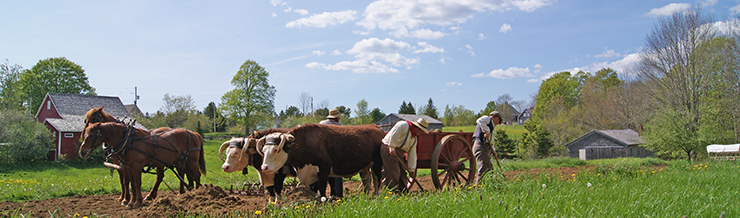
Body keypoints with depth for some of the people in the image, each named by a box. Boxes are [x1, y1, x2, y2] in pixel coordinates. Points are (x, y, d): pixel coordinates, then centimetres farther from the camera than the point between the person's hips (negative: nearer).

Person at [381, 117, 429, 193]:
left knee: (402, 172, 10)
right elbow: (393, 135, -21)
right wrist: (392, 147, -23)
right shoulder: (403, 125, -11)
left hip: (399, 154, 9)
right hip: (389, 149, -9)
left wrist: (411, 169, 11)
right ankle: (393, 191, -12)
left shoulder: (415, 138, 14)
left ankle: (403, 191, 19)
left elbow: (412, 154, 13)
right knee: (393, 172, -13)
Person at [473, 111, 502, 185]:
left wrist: (493, 151, 14)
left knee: (489, 169, 9)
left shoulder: (491, 126, 31)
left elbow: (490, 142, 30)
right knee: (483, 170, -14)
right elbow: (479, 121, -21)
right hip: (481, 146, -10)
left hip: (486, 148, 10)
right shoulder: (487, 119, 4)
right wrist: (487, 131, -20)